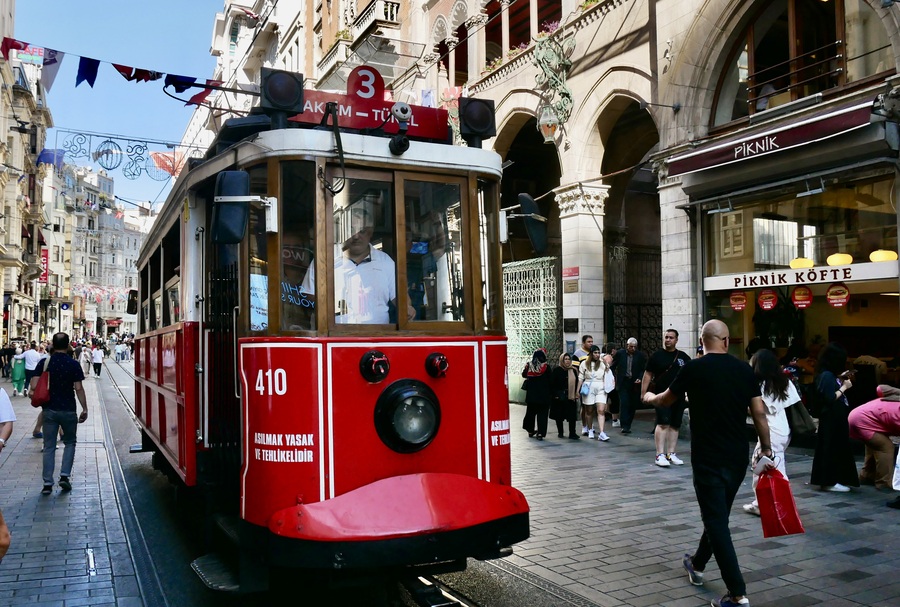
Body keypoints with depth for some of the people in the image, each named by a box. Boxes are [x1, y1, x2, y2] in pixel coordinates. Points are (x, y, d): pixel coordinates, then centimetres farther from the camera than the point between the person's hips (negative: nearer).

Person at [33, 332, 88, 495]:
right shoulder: (73, 364, -7)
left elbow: (34, 386, -5)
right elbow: (79, 389, -9)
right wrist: (85, 409, -3)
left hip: (49, 410, 1)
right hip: (68, 410, -1)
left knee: (49, 447, 8)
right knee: (70, 442, 16)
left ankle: (47, 483, 6)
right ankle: (64, 476, 5)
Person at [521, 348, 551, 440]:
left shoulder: (529, 366, -6)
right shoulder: (546, 368, -14)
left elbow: (524, 375, 12)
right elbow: (550, 382, -8)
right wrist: (551, 395, 3)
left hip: (531, 395, 3)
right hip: (543, 395, -3)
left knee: (530, 412, 19)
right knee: (542, 414, 4)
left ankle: (531, 431, 29)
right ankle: (540, 433, 0)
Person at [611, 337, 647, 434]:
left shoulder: (641, 356, 1)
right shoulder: (620, 354, 1)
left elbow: (643, 370, 5)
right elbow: (613, 367, 10)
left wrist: (640, 378, -11)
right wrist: (614, 378, 1)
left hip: (635, 384, 2)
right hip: (623, 383, -1)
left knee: (632, 405, 6)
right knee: (624, 403, -11)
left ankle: (628, 425, 18)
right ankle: (624, 426, -12)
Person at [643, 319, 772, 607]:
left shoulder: (693, 369, -9)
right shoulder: (744, 369, 1)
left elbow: (665, 400, 7)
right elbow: (759, 413, 1)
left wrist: (650, 398, 28)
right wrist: (766, 447, 12)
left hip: (708, 458, -5)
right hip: (738, 457, 5)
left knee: (716, 522, 0)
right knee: (719, 515, 21)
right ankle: (697, 564, 42)